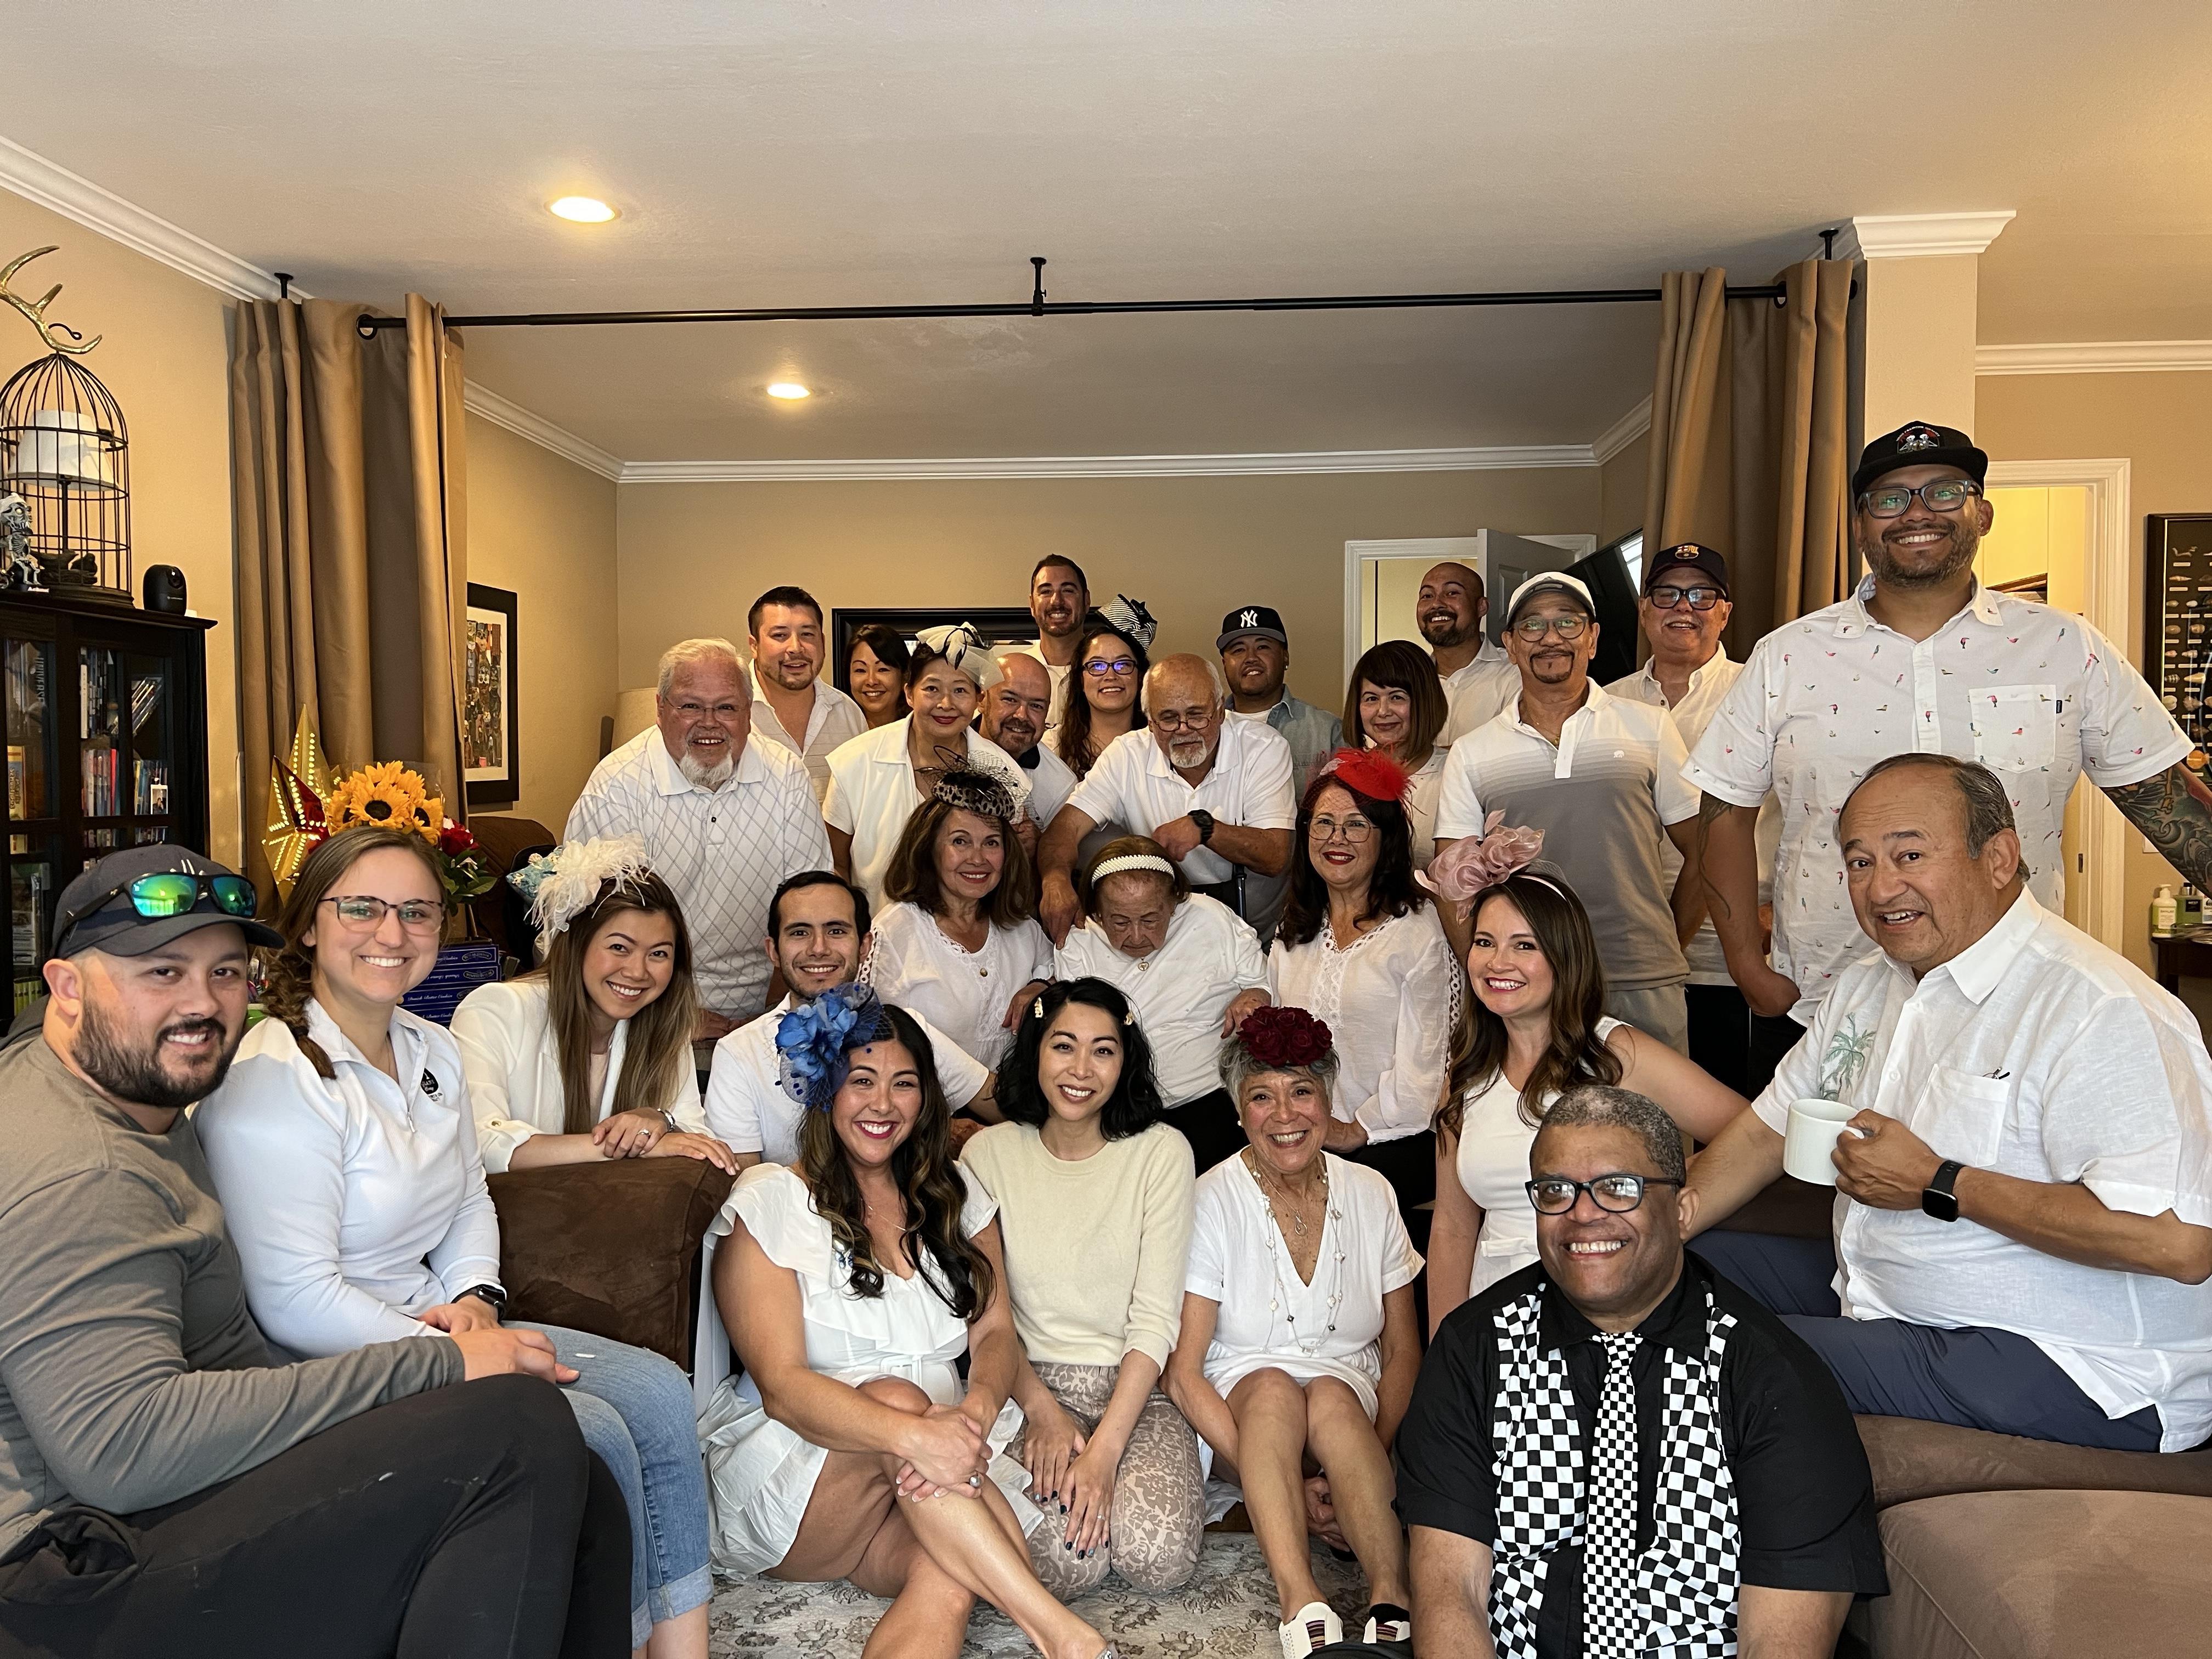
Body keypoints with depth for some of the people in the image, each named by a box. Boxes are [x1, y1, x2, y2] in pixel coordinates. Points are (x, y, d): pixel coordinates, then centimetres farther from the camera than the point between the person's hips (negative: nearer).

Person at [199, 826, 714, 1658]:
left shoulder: (432, 1050, 8)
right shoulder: (271, 1079, -19)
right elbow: (297, 1304, -23)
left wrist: (475, 1295, -1)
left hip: (434, 1328, 9)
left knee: (659, 1392, -4)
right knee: (593, 1434, -21)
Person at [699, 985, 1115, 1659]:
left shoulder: (954, 1194, 13)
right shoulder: (771, 1200, -3)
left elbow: (995, 1332, 4)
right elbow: (782, 1386, -14)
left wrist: (977, 1410, -22)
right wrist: (915, 1433, -32)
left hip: (924, 1483, 3)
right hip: (789, 1475, -3)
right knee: (896, 1396, -35)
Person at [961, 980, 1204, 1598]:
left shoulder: (1161, 1152, -5)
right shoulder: (989, 1154, -2)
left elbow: (1156, 1317, -9)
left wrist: (1104, 1450, -19)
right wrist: (1041, 1409, -14)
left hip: (1138, 1386, 0)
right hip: (1033, 1382, 0)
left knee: (1159, 1556, -24)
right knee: (1065, 1561, -25)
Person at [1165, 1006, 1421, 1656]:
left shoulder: (1370, 1195, 1)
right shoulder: (1212, 1201, -9)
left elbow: (1403, 1352, 6)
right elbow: (1182, 1371, -12)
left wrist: (1367, 1464, -12)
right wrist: (1287, 1486, -21)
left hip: (1351, 1409, 2)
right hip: (1237, 1414, -2)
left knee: (1330, 1396, -32)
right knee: (1272, 1388, -34)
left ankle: (1392, 1594, -37)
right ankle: (1300, 1599, -42)